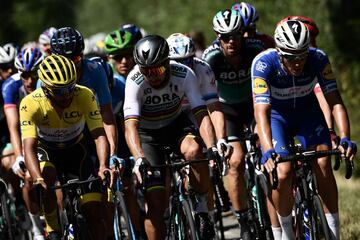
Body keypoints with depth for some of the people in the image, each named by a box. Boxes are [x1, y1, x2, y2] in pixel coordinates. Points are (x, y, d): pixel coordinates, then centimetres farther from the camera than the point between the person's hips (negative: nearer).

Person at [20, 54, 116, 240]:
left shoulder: (85, 96, -28)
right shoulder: (31, 104, -31)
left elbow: (99, 135, -32)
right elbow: (29, 146, -39)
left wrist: (103, 166, -50)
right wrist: (38, 179, -55)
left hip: (76, 149, 1)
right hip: (46, 149, -1)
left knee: (94, 208, -11)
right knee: (47, 175, -35)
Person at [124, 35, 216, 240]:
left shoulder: (184, 75, -26)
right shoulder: (135, 81, -29)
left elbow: (202, 115, -29)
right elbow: (131, 126, -38)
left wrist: (212, 147, -46)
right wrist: (139, 159, -54)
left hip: (176, 124, 1)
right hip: (147, 133, -1)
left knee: (194, 150, -34)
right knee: (155, 201, -13)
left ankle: (203, 209, -16)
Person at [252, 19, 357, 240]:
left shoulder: (318, 59, -27)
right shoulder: (263, 63, -34)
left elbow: (335, 101, -27)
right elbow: (261, 111, -40)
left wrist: (345, 139, -41)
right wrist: (268, 152, -53)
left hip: (308, 111, 2)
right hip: (277, 115, -2)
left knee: (323, 164, -18)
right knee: (283, 173, -20)